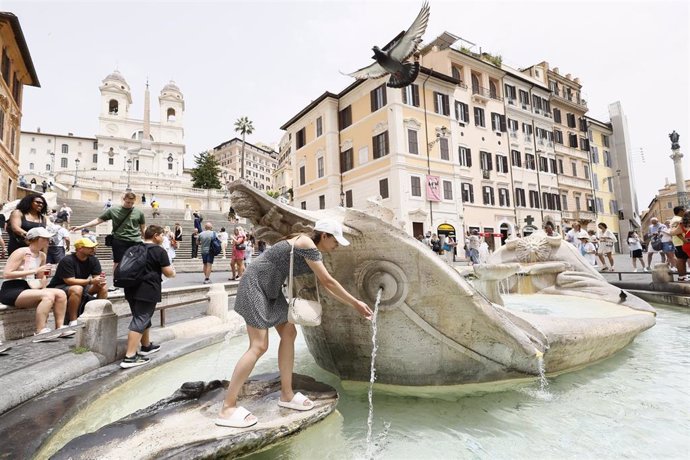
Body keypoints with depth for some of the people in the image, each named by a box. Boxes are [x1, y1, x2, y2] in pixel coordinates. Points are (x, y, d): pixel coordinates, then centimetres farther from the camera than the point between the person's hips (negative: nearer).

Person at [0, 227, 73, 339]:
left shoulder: (42, 255, 10)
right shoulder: (21, 252, -11)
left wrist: (43, 280, -2)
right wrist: (34, 270, -21)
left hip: (27, 289, 7)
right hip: (11, 291, -7)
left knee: (61, 294, -13)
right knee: (48, 295, -31)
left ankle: (60, 328, -10)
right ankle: (40, 332, -30)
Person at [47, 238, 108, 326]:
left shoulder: (93, 260, -2)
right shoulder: (67, 260, -20)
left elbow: (96, 277, -7)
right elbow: (70, 281, -27)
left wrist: (100, 281, -32)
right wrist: (91, 281, -36)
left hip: (81, 286, 6)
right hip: (58, 288, -6)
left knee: (104, 286, -15)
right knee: (77, 289, -38)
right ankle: (72, 322, -29)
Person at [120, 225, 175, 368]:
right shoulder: (159, 251, -10)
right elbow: (169, 273, -10)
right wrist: (172, 271, 12)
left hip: (132, 289, 8)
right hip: (147, 291, -8)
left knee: (142, 318, 21)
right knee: (140, 321, -7)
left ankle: (146, 346, 35)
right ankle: (129, 357, -10)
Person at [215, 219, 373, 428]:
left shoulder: (310, 249, 9)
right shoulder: (307, 244, -20)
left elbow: (322, 283, 13)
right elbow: (328, 281, -20)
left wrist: (351, 304, 11)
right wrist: (356, 303, -12)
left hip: (270, 289, 10)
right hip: (255, 285, -10)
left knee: (289, 334, 7)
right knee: (259, 346, -12)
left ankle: (286, 395, 17)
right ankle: (227, 409, -2)